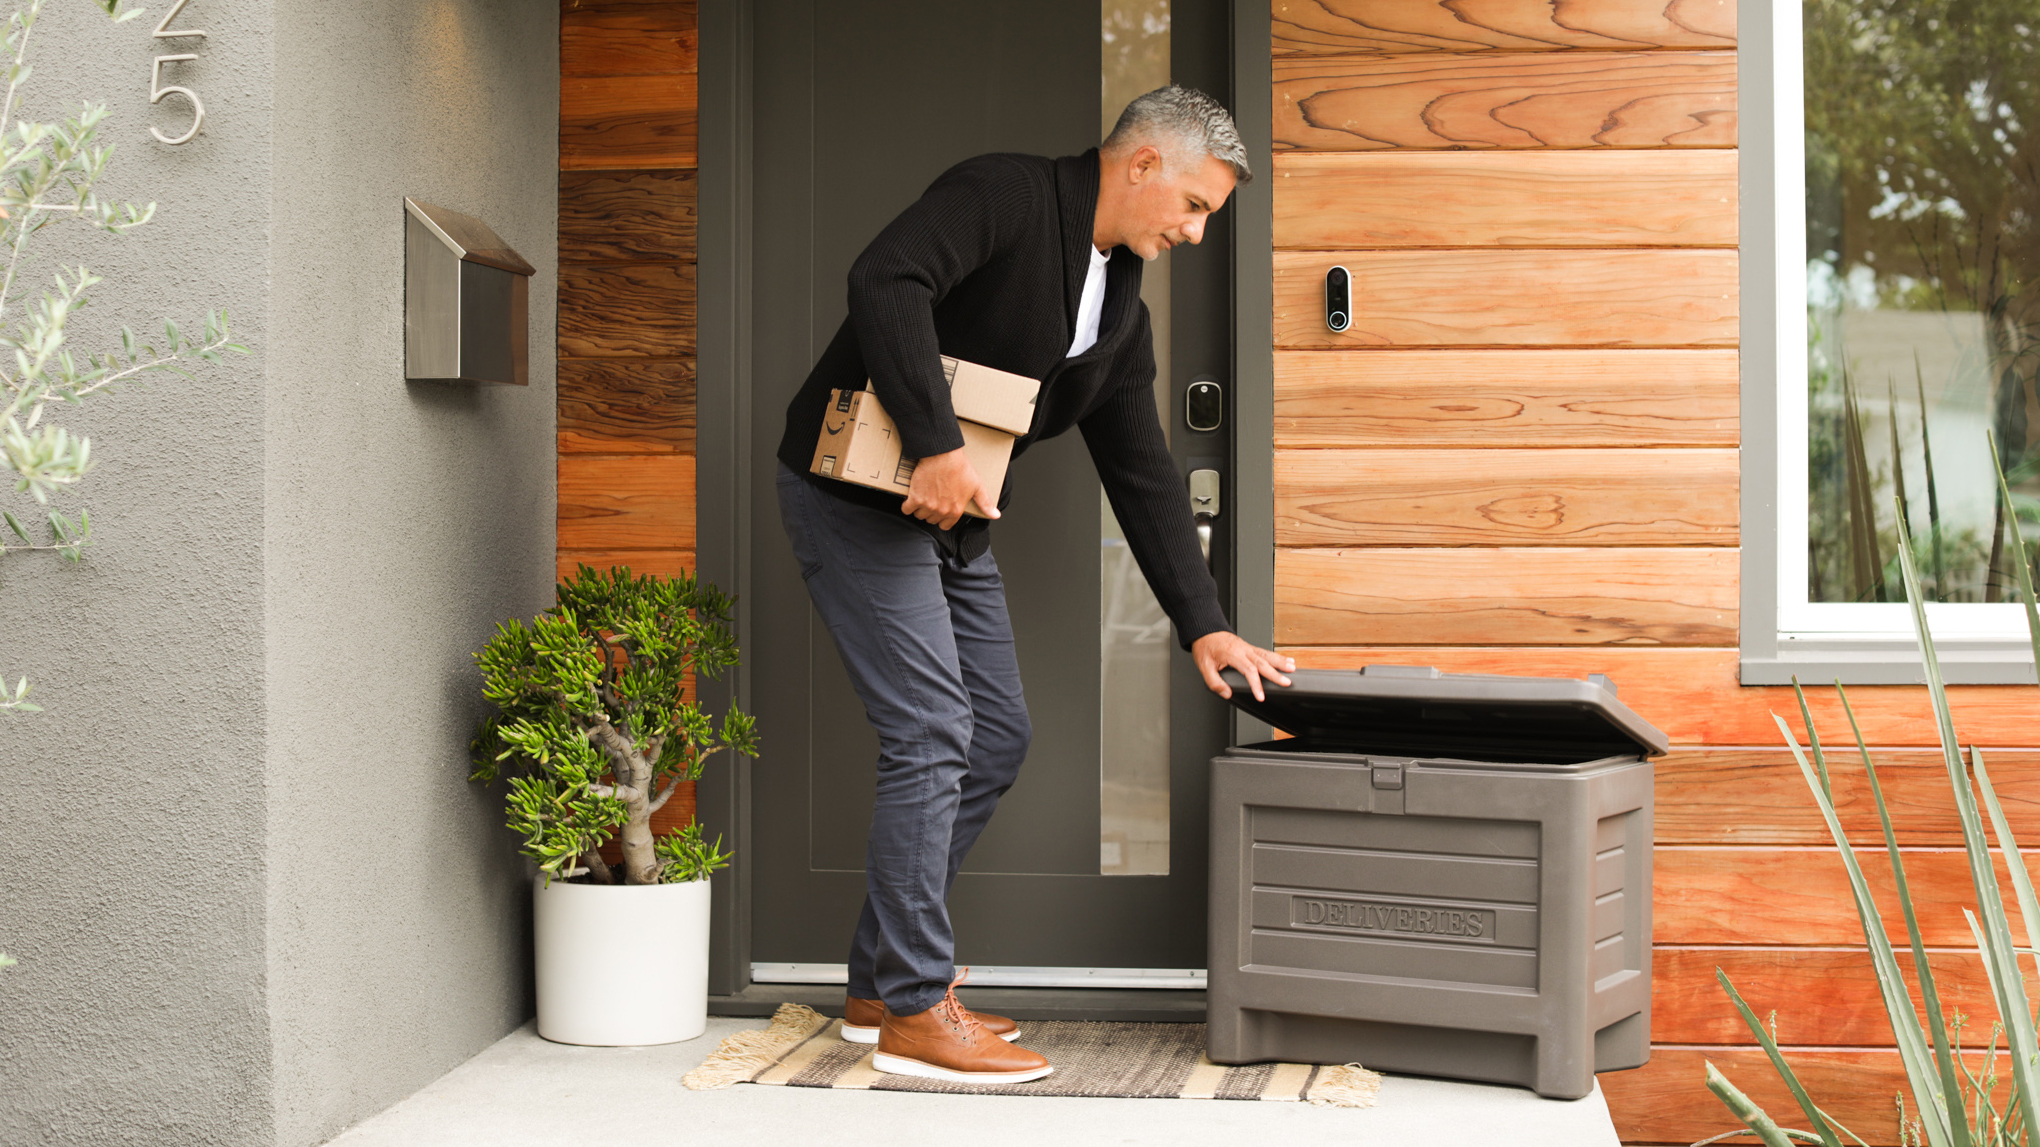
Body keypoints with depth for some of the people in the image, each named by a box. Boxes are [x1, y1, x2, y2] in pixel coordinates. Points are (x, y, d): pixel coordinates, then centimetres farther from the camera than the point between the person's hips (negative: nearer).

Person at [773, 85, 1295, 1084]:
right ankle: (914, 1012, -3)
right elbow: (885, 282, -31)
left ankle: (880, 983, 18)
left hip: (953, 516, 9)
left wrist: (1203, 626, 7)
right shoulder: (1004, 196, -15)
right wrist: (936, 446, -35)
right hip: (856, 494, -9)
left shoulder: (1120, 309, 10)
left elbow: (1142, 475, 12)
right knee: (931, 733, -13)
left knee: (996, 739, 8)